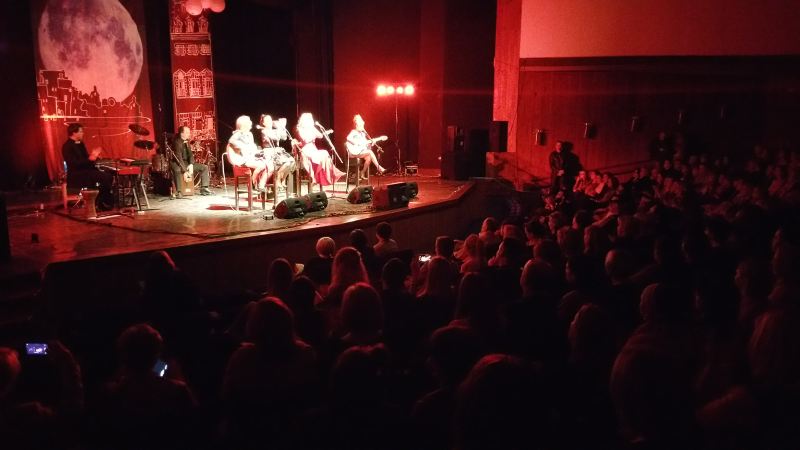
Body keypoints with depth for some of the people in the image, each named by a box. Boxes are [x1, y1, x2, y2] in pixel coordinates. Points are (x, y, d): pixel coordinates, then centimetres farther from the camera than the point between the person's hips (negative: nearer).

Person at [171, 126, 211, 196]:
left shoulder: (186, 141, 8)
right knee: (177, 170, -42)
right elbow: (178, 157, -24)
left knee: (204, 167, -2)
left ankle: (203, 189, -6)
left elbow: (190, 154, 7)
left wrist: (191, 164, -12)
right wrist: (185, 171, -31)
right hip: (177, 164, -8)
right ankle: (179, 192, -36)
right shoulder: (177, 142, -17)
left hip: (187, 163, 8)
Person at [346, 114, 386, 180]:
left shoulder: (363, 133, 17)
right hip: (355, 152, -7)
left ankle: (363, 173, -10)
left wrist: (371, 141, -1)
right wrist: (357, 143, -24)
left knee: (369, 157, -22)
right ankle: (379, 168, -20)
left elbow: (365, 142, 18)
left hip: (362, 151, 7)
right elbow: (348, 138, -26)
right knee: (370, 152, -24)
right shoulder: (353, 132, -6)